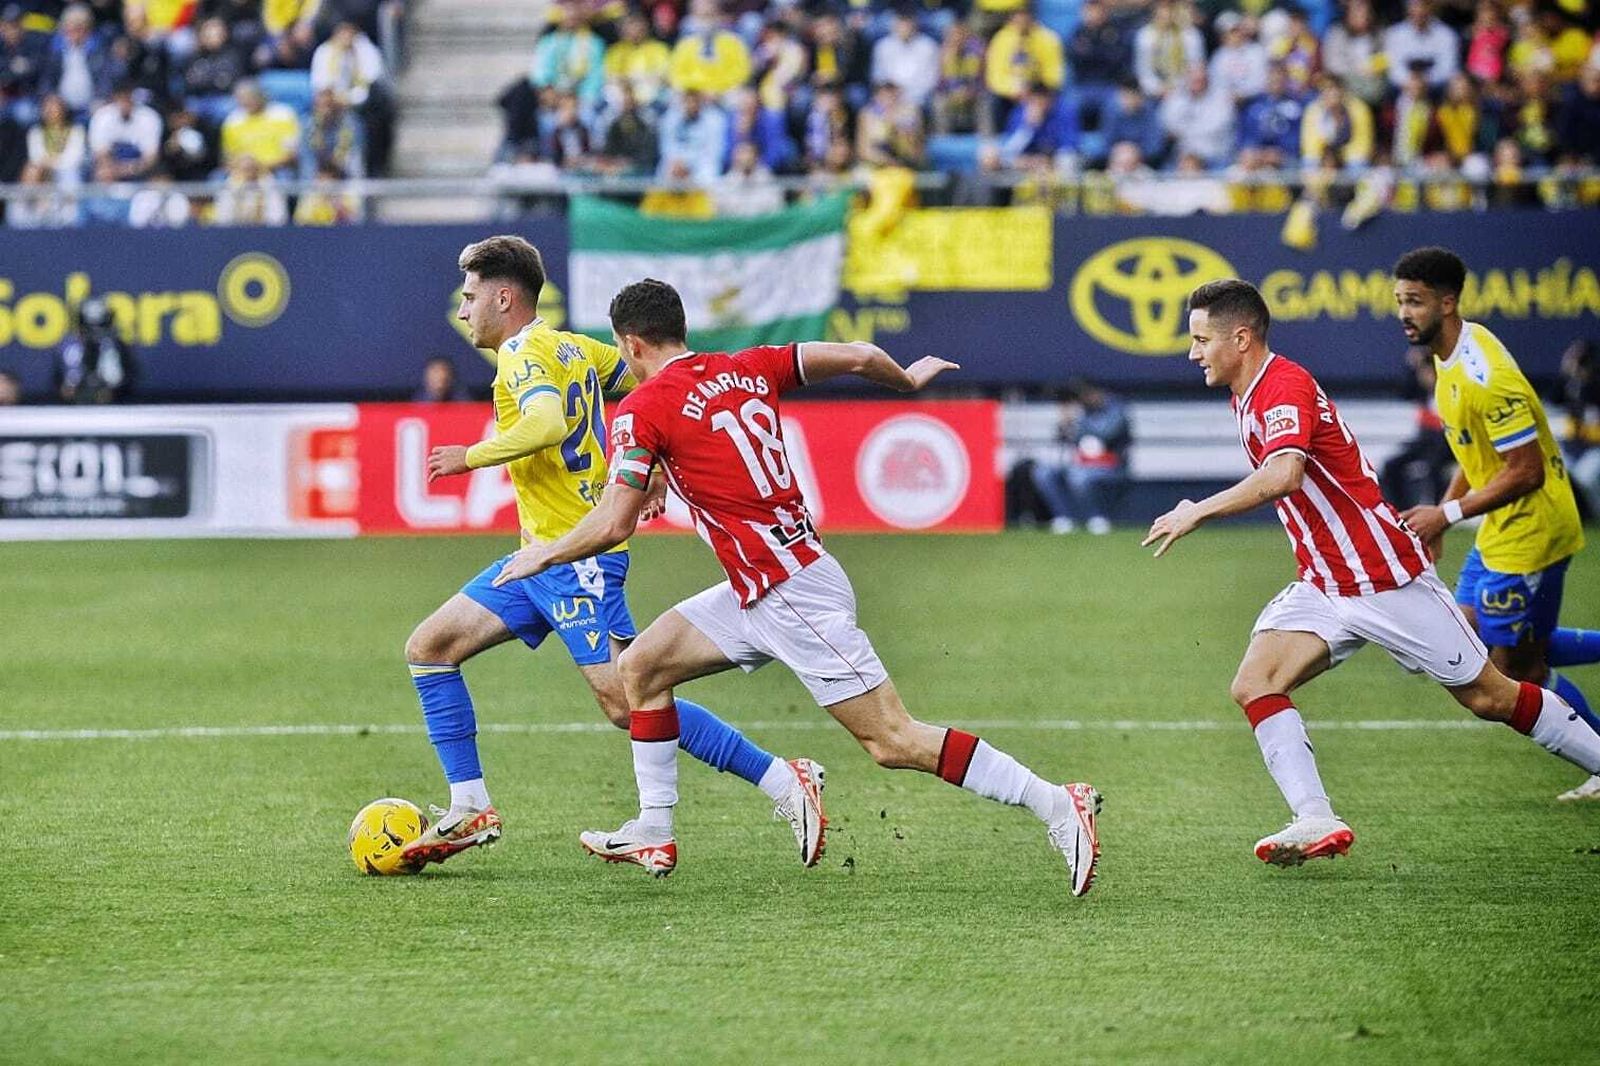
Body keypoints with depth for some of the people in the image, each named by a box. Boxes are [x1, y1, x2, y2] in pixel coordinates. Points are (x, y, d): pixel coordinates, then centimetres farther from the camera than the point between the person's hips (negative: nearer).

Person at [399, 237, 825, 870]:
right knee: (429, 648, 9)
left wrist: (472, 456, -20)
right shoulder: (574, 349, 14)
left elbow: (545, 425, -32)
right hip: (541, 556, 10)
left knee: (626, 703, -14)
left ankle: (783, 782, -11)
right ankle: (470, 810, 9)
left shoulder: (526, 358, -13)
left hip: (575, 557, -10)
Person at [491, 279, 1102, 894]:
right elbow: (859, 357, 9)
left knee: (892, 740, -8)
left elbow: (614, 525, -13)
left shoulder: (643, 410, -10)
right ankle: (653, 834, 17)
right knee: (641, 665, 14)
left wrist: (542, 555, 5)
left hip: (793, 595, -9)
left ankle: (1059, 806, -8)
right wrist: (909, 380, 30)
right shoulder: (747, 369, 9)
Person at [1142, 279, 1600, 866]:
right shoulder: (1249, 396, 10)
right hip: (1324, 589, 9)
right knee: (1254, 685, -13)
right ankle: (1316, 821, -20)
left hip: (1387, 576, -9)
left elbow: (1282, 475, -38)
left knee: (1491, 698, 0)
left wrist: (1197, 512, -32)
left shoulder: (1285, 386, -20)